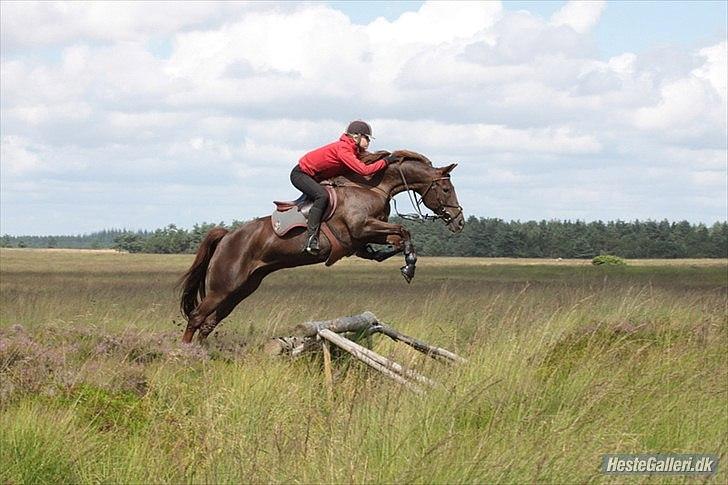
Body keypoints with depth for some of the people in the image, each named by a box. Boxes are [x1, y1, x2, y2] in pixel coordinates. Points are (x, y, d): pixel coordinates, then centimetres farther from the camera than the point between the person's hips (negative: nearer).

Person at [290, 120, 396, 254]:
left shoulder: (355, 151, 4)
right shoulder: (343, 149, -27)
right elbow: (364, 170, -34)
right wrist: (386, 161, -28)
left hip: (314, 177, 10)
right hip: (300, 174, -10)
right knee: (322, 195, -32)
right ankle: (311, 239, -36)